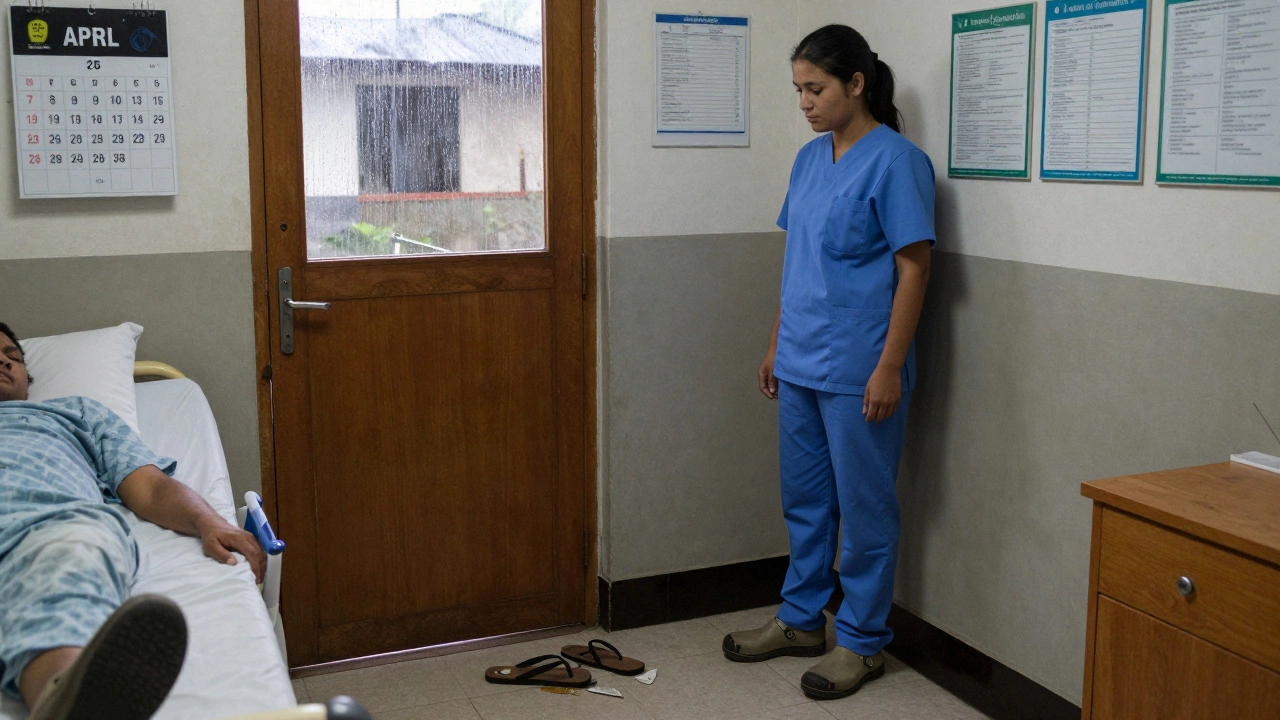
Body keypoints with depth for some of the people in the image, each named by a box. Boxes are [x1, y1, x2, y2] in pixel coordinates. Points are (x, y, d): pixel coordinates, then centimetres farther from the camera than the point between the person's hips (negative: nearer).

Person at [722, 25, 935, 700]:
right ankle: (800, 619, 33)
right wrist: (776, 344, 16)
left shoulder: (894, 160, -12)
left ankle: (862, 642, 19)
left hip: (857, 372, -8)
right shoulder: (810, 158, 11)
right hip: (800, 365, 8)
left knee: (864, 507, 5)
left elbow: (913, 267, -15)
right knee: (803, 499, 17)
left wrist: (889, 366, -18)